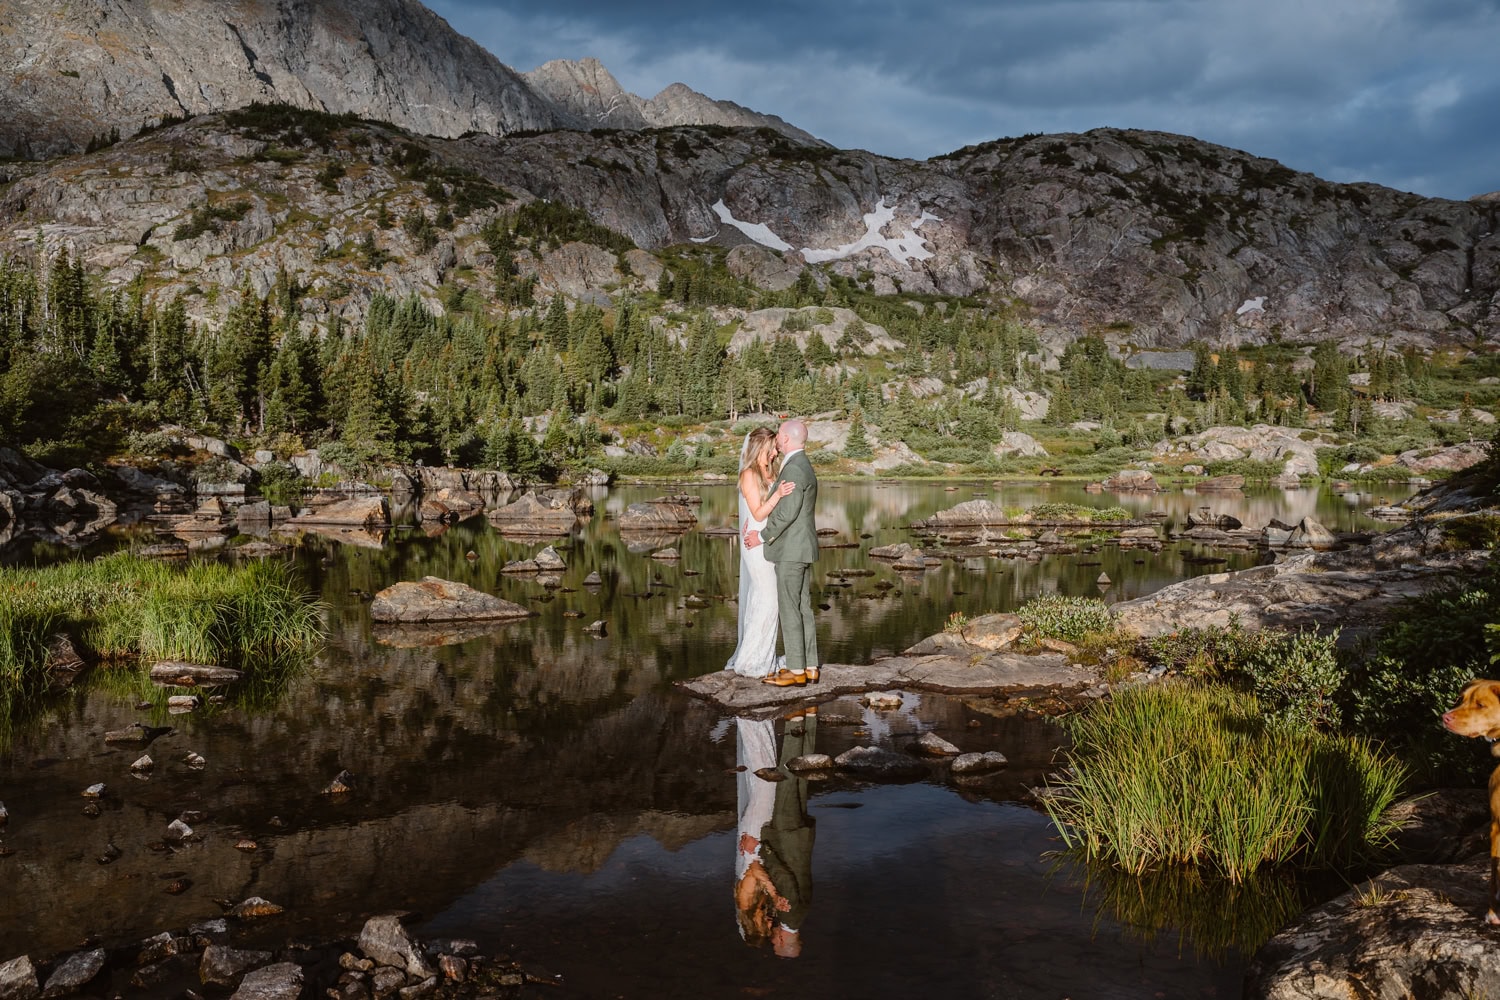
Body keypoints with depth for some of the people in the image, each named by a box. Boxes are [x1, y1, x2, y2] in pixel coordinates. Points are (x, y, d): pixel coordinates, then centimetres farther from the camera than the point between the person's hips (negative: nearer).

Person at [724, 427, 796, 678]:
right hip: (757, 542, -8)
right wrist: (778, 495, -29)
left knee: (760, 600, 11)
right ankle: (753, 662, 0)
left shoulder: (769, 473, 12)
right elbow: (758, 514, -17)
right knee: (767, 599, -7)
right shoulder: (749, 475, -12)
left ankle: (762, 659, 18)